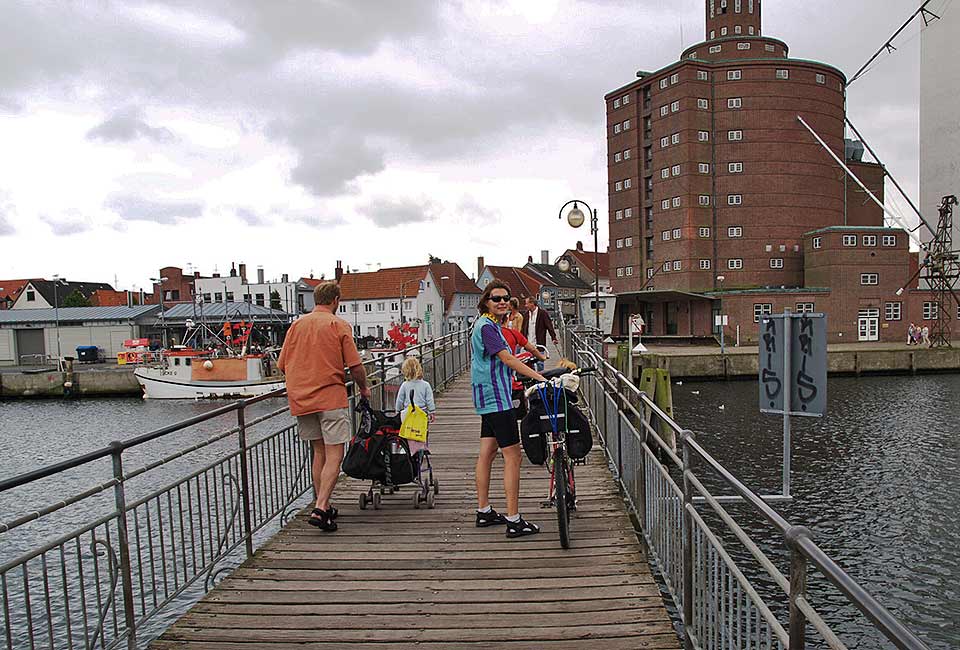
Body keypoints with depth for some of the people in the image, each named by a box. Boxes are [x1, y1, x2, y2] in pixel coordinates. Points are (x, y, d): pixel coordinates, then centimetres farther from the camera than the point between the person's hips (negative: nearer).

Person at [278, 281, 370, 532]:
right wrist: (363, 388, 10)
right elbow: (355, 366, -8)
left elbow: (283, 364, 12)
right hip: (331, 398, -5)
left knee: (319, 453, 16)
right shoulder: (339, 325, -4)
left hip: (301, 398, 6)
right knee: (334, 455, -2)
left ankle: (323, 506, 21)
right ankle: (320, 509, -14)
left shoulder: (297, 324, 9)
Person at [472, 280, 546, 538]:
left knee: (487, 453, 14)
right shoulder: (486, 326, -15)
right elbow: (507, 359, -24)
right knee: (512, 457, -8)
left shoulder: (490, 325, 17)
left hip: (489, 399, 11)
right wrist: (539, 376, -29)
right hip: (496, 398, -11)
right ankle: (514, 521, -5)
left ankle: (484, 511, 22)